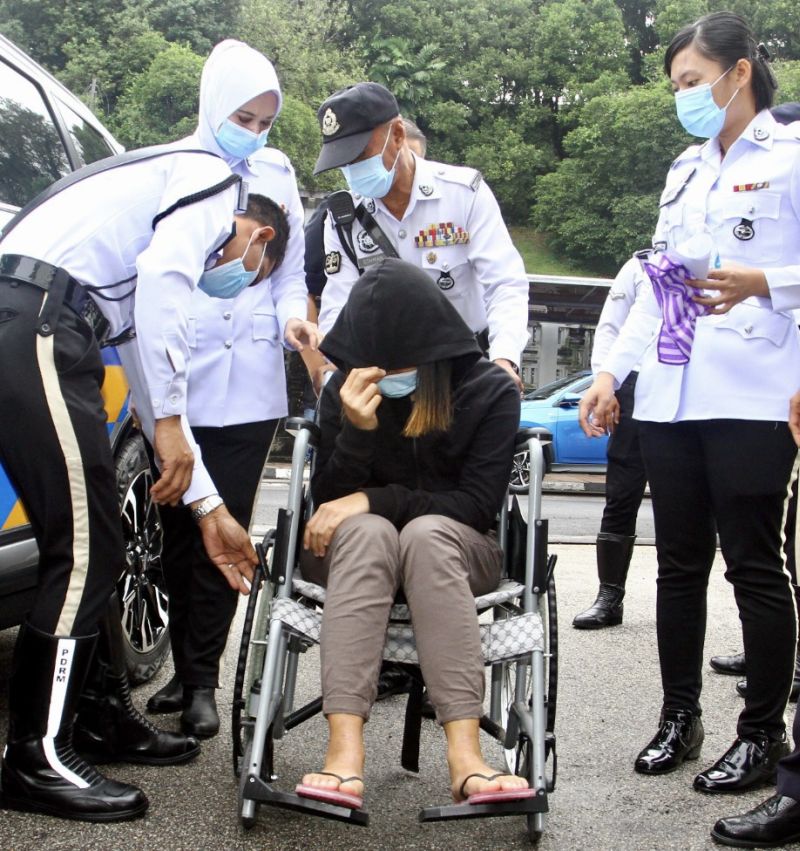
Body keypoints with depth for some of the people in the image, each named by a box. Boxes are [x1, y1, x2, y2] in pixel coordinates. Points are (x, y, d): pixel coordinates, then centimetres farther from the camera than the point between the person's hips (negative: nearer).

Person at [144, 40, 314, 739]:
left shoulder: (277, 173, 13)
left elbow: (292, 271, 16)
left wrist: (292, 316, -6)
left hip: (249, 387, 1)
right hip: (180, 383, -1)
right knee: (181, 532, 6)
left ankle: (201, 681, 10)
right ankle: (186, 670, 19)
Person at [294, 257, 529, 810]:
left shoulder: (490, 390, -8)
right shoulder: (347, 389, -4)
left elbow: (478, 506, -13)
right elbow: (328, 503, -6)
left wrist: (374, 500, -22)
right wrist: (357, 429, -24)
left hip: (454, 549, -1)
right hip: (357, 551, 1)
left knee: (428, 532, -36)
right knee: (365, 531, -35)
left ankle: (466, 754, -47)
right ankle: (345, 752, -48)